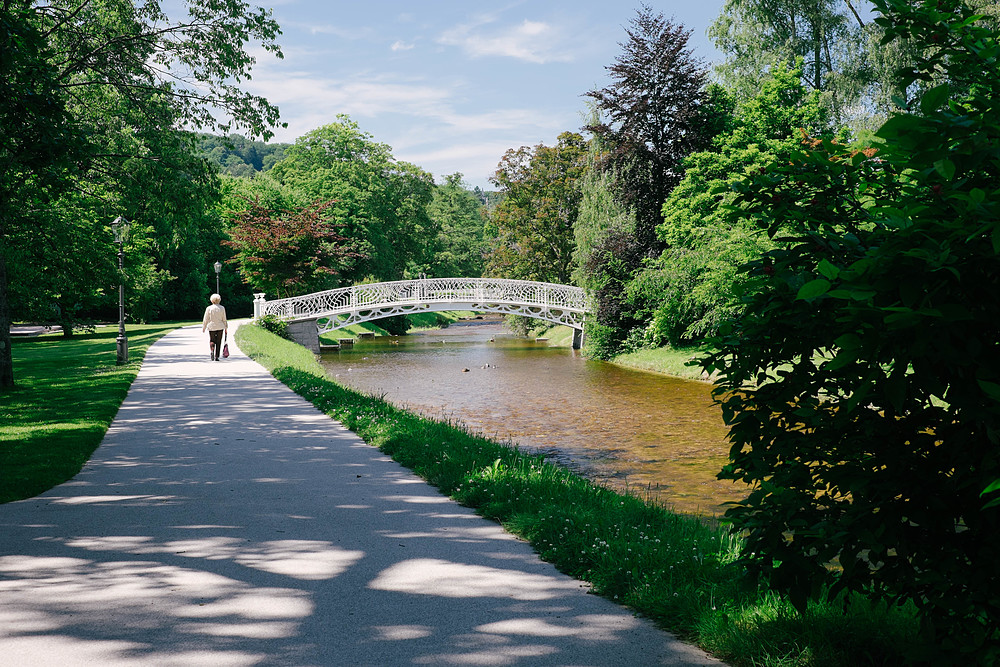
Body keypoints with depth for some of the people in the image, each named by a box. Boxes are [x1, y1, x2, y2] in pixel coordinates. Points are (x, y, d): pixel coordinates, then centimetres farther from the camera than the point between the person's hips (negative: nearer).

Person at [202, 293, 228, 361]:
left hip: (212, 327, -1)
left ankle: (211, 350, -17)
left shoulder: (209, 308, -4)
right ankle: (216, 356, 5)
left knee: (212, 340, 13)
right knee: (218, 342, 7)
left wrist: (203, 328, 10)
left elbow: (205, 319, 0)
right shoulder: (222, 308, -1)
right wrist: (226, 328, 11)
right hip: (220, 327, 1)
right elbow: (224, 319, 3)